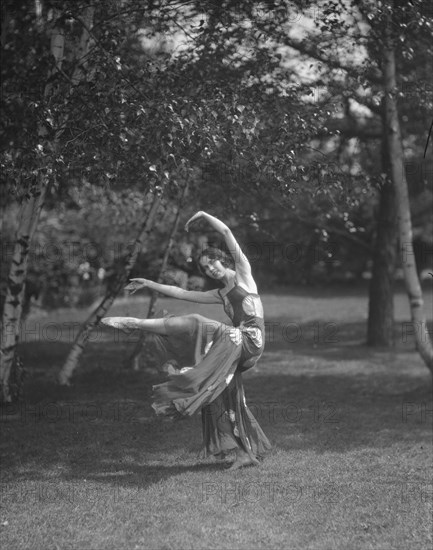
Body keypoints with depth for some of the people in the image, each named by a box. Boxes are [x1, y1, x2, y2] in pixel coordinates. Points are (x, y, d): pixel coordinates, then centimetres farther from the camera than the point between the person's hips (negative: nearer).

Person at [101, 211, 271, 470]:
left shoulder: (243, 273, 11)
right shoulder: (220, 295, 26)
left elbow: (227, 231, 6)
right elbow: (181, 293, 29)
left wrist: (204, 215, 15)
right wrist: (149, 284, 30)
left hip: (250, 339, -8)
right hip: (235, 344, 8)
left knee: (194, 323, -17)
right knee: (225, 397, 4)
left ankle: (135, 323, -11)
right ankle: (245, 453, 8)